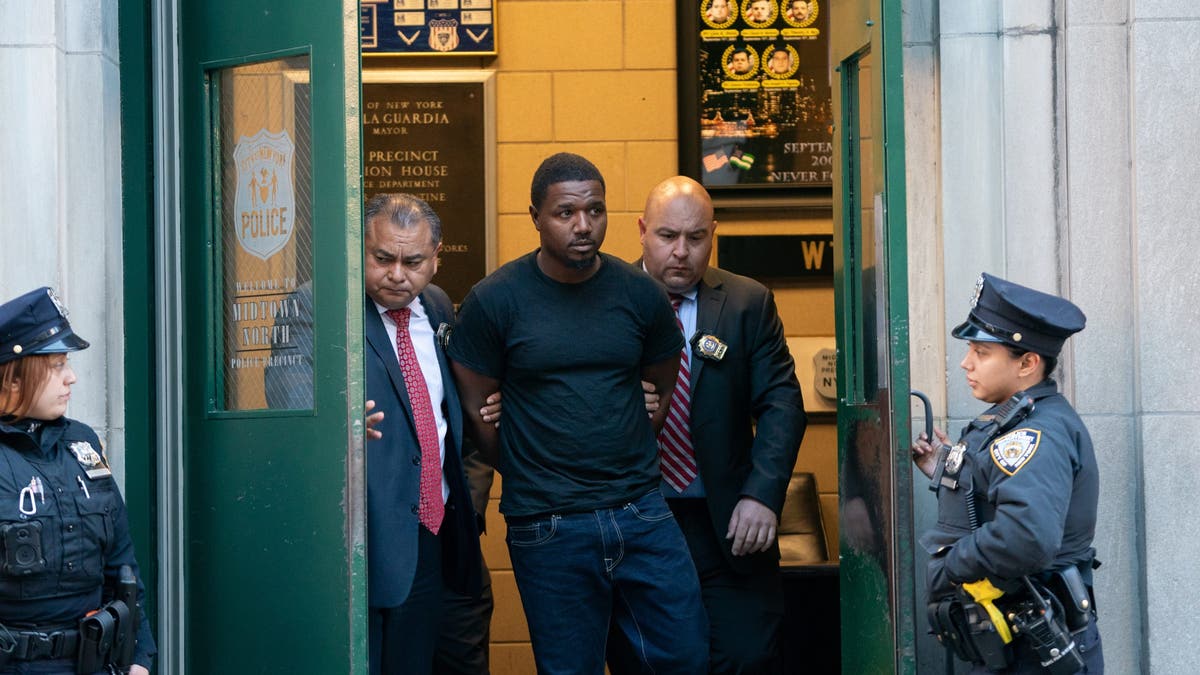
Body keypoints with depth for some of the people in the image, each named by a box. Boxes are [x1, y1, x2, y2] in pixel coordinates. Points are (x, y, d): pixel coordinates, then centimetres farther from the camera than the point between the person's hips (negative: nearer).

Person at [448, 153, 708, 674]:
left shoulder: (639, 293, 4)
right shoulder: (494, 300, -4)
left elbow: (671, 391, 16)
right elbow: (473, 408, 2)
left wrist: (632, 461, 8)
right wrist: (525, 473, 2)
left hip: (641, 511, 3)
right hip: (549, 530, -2)